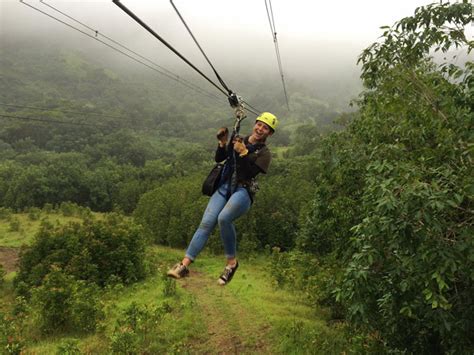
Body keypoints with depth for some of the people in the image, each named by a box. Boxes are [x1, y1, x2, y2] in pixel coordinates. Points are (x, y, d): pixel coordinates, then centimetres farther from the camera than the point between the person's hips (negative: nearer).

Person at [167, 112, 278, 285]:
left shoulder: (264, 153, 5)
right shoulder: (238, 140, 17)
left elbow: (251, 173, -11)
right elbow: (219, 159, 14)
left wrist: (243, 153, -19)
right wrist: (222, 143, 0)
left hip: (243, 191, -4)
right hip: (224, 187, 4)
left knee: (224, 218, -32)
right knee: (206, 222, -14)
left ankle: (231, 262, -14)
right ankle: (184, 265, -12)